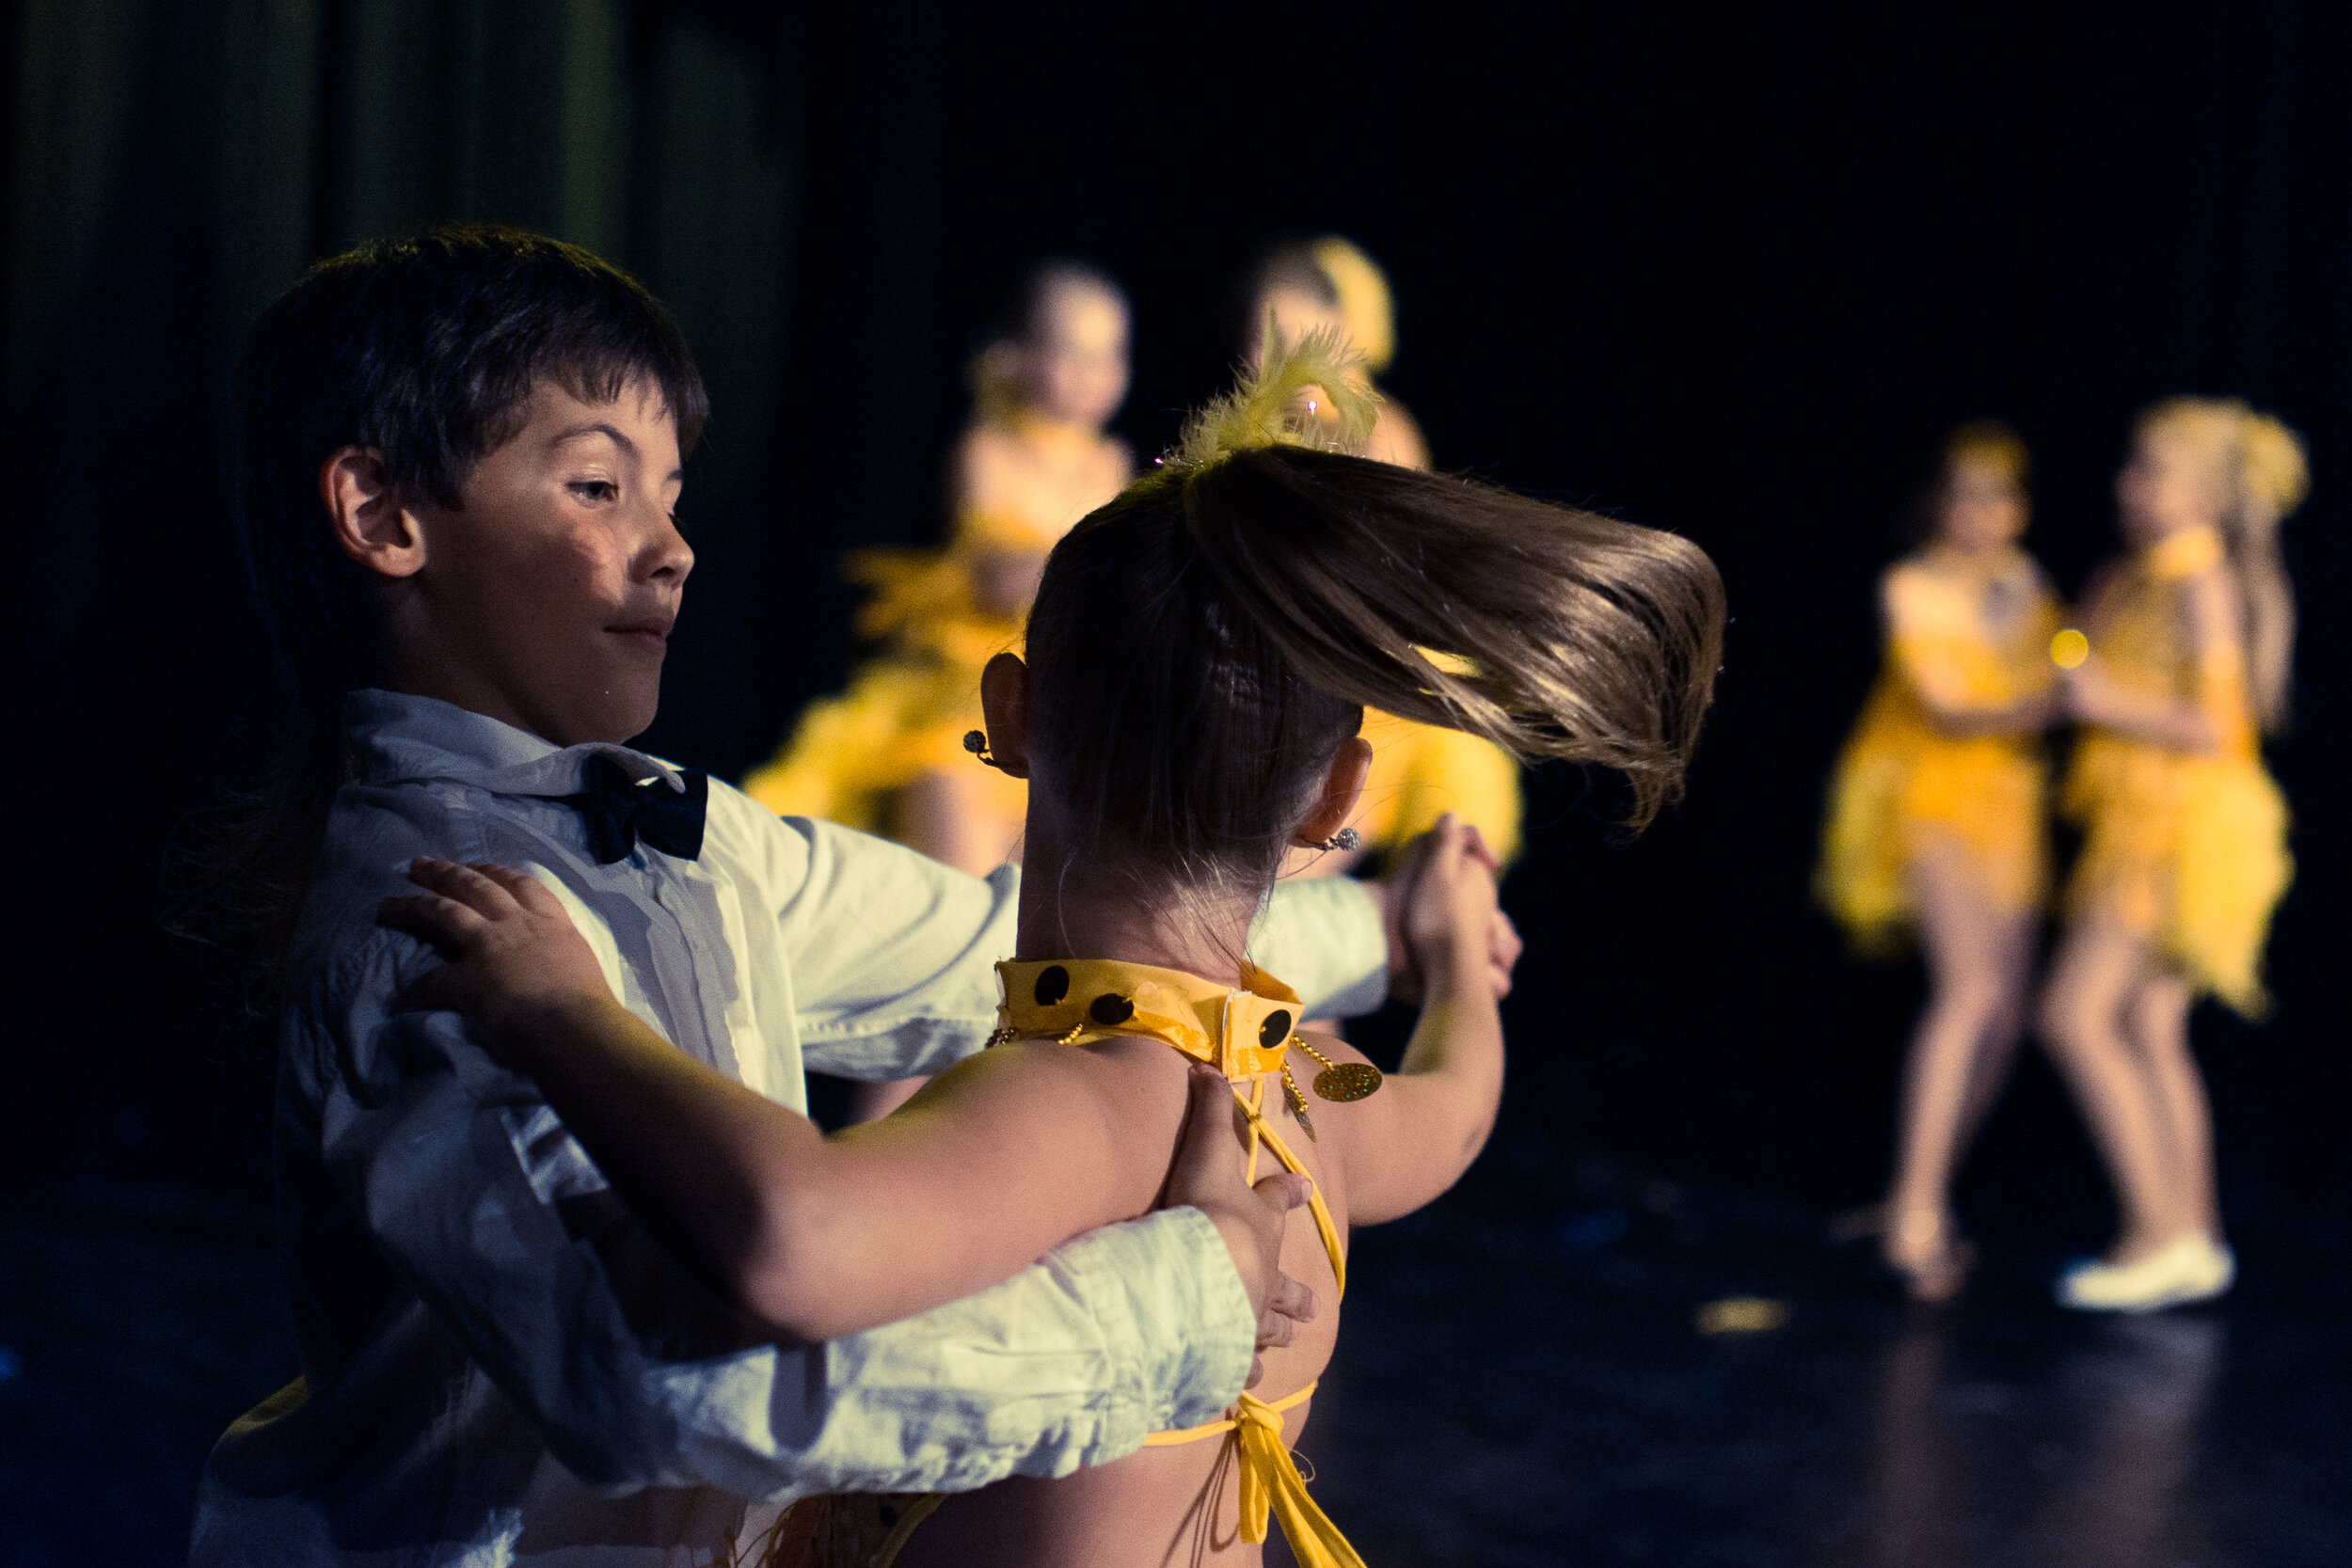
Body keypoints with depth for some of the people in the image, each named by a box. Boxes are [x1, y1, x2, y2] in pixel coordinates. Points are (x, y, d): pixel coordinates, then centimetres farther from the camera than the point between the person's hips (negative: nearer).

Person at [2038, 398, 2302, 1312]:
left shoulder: (2203, 585, -14)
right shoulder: (2127, 581, 11)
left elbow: (2216, 726, -19)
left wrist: (2108, 704, -21)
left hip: (2183, 826, -9)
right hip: (2142, 824, 9)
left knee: (2075, 1015, -12)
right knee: (2148, 1031, 10)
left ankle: (2158, 1236, -9)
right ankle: (2193, 1242, 15)